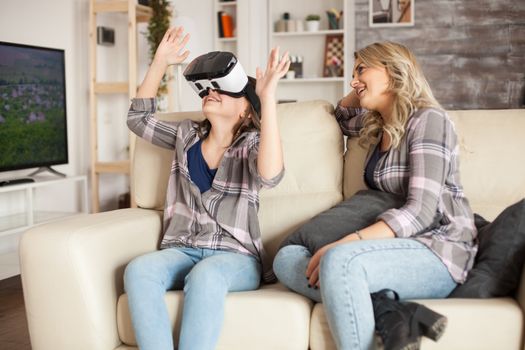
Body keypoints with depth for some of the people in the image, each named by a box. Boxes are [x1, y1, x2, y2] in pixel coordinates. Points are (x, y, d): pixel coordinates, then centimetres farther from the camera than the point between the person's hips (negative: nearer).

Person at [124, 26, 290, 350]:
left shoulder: (251, 143, -2)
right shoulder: (187, 134, 15)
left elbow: (270, 175, -25)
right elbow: (139, 118, 22)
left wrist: (268, 97, -28)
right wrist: (161, 62, 14)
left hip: (235, 257, -4)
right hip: (182, 251, 4)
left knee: (205, 276, -40)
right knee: (139, 269, -31)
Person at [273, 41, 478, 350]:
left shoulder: (428, 119, -7)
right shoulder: (378, 126, 18)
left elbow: (420, 212, -18)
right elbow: (342, 118, 43)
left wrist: (346, 242, -28)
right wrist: (359, 92, 22)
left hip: (438, 252, -8)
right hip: (397, 247, 8)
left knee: (339, 259, -36)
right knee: (287, 258, -16)